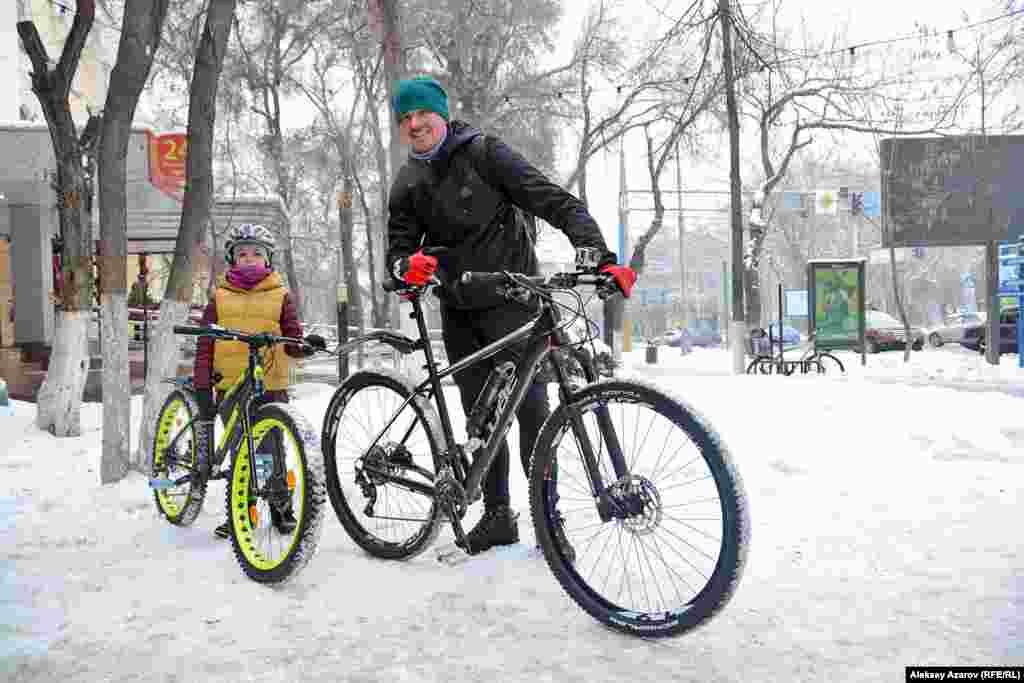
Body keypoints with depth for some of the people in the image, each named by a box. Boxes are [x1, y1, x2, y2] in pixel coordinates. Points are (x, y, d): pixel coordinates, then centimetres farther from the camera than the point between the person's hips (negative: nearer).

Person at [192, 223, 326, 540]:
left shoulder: (280, 297, 7)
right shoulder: (220, 298, 8)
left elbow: (291, 343, 4)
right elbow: (204, 347, 5)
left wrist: (307, 345, -19)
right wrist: (202, 388, -3)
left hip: (270, 387, -1)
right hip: (230, 388, 1)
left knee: (271, 452, -1)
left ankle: (281, 507, 17)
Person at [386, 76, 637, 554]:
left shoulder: (484, 153, -9)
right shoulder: (406, 185, 8)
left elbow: (556, 202, -16)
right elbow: (398, 248, 1)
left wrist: (602, 256, -30)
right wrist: (407, 265, -25)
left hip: (511, 300, -5)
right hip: (459, 313, 5)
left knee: (531, 410, -10)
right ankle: (498, 515, 21)